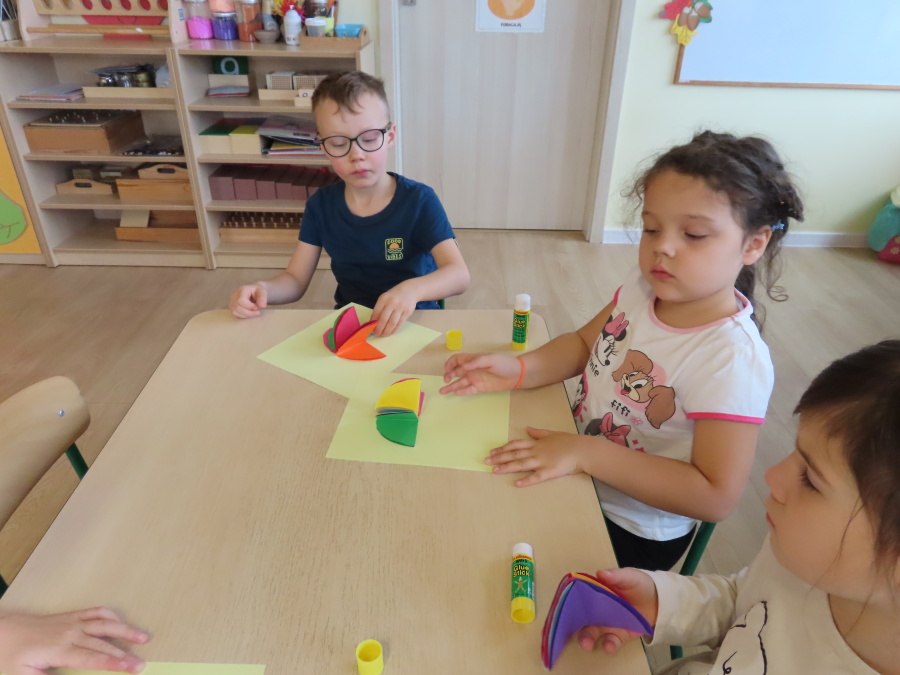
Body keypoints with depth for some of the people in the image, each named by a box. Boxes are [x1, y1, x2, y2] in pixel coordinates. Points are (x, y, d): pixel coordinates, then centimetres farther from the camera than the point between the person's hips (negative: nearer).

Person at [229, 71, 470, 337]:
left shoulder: (419, 200, -11)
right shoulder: (321, 204, -1)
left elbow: (459, 275, -19)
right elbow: (295, 280, 2)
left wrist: (411, 290, -40)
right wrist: (263, 289, -21)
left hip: (414, 322, -2)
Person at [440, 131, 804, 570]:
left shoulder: (732, 358, -29)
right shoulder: (643, 288, -10)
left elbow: (715, 496, -29)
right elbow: (584, 343, 5)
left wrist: (587, 453, -33)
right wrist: (516, 370, -15)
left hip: (630, 533, -6)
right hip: (576, 470, 6)